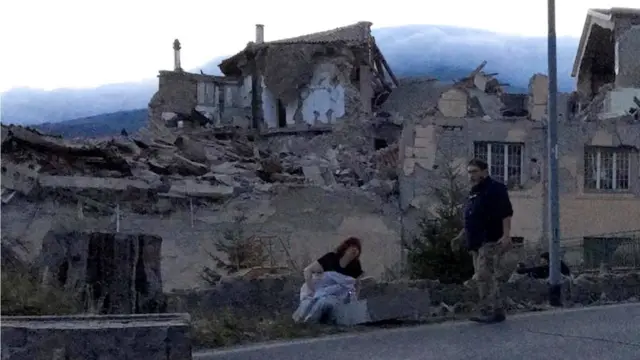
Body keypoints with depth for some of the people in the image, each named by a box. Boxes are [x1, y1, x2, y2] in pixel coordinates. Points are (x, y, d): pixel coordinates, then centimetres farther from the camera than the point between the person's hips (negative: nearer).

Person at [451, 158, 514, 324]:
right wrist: (461, 237, 26)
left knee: (484, 277, -14)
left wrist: (506, 235, -26)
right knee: (486, 278, 9)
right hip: (477, 243, 9)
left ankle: (488, 313, -12)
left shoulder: (495, 189, -7)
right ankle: (496, 312, 13)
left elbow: (506, 214, -16)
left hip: (491, 242, -9)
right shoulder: (473, 192, 21)